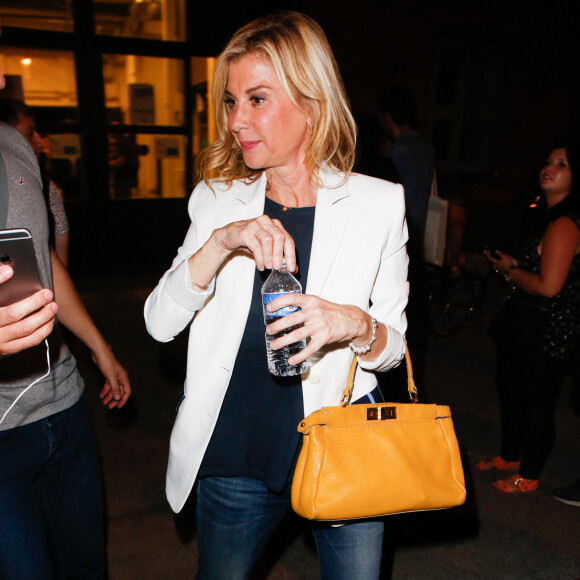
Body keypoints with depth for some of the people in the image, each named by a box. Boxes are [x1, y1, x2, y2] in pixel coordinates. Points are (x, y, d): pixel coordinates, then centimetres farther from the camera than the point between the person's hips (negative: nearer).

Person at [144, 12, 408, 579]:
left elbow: (394, 345, -2)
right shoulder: (217, 199, -1)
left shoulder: (379, 203, -7)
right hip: (233, 455, 2)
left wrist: (356, 325, -24)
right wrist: (222, 242, -23)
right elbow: (159, 323, -8)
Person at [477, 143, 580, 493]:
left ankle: (529, 475, 25)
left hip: (545, 332, -11)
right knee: (510, 388, 22)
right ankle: (510, 455, 42)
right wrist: (513, 265, 6)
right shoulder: (548, 216, 11)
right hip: (527, 323, 11)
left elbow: (548, 286, -27)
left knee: (536, 401, 5)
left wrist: (509, 269, -13)